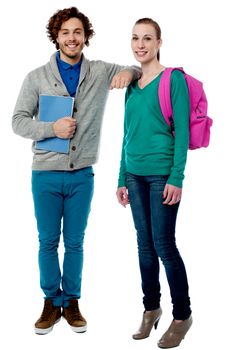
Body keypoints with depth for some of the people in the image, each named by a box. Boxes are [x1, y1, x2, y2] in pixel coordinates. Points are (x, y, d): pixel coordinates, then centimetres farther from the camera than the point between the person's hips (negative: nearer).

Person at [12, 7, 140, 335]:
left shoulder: (102, 72, 2)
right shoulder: (37, 77, 0)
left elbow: (145, 70, 11)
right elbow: (18, 121, -1)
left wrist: (129, 72, -13)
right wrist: (51, 128, -18)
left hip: (82, 175, 1)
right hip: (46, 175, 0)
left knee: (75, 243, 11)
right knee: (48, 242, 9)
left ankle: (71, 301, 26)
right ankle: (52, 302, 25)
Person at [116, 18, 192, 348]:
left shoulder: (174, 79, -5)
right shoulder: (132, 84, 12)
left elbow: (182, 130, -10)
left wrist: (177, 177, -16)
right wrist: (122, 179, 14)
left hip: (162, 173, -5)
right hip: (135, 174, 6)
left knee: (164, 245, -3)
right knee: (145, 244, 11)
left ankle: (182, 315, 13)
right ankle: (151, 308, 26)